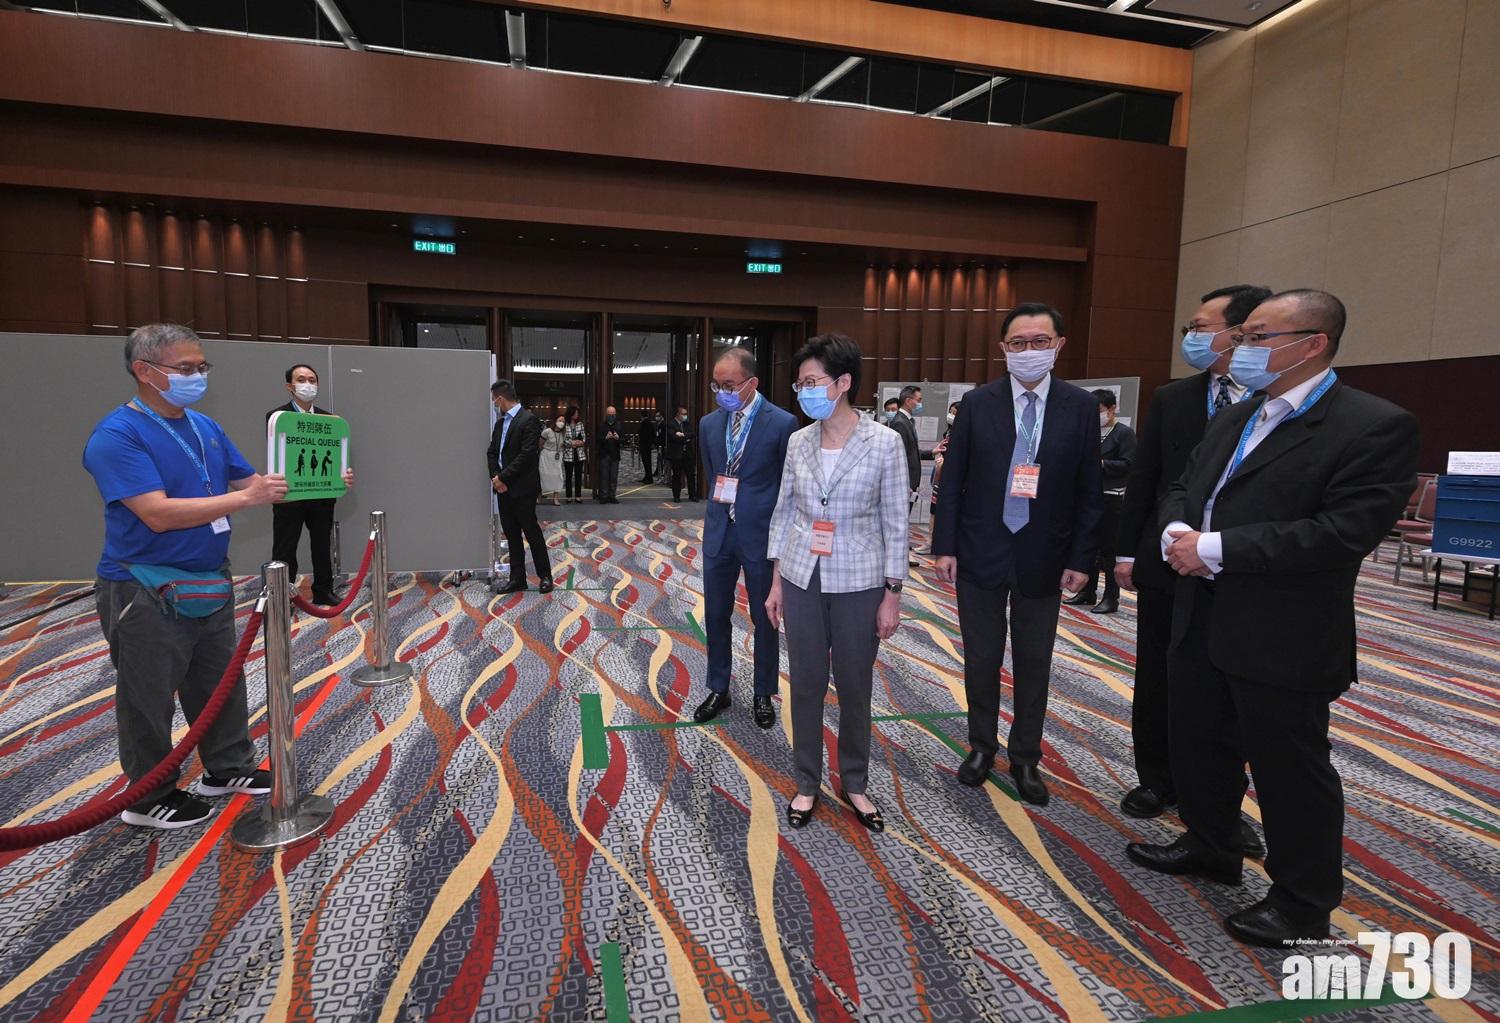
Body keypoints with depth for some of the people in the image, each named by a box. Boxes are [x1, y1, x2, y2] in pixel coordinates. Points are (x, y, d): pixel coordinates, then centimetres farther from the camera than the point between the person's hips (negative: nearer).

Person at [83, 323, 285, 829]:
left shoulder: (205, 427, 6)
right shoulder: (117, 436, -18)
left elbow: (247, 481, 11)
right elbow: (159, 514, -27)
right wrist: (247, 498, -31)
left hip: (210, 582, 8)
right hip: (146, 594, -7)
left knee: (221, 684, 18)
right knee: (150, 700, 7)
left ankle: (227, 767, 34)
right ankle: (150, 797, 24)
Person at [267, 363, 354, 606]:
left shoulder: (328, 418, 9)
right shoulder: (277, 416, -4)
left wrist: (345, 473, -16)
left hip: (322, 494, 4)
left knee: (323, 546, 14)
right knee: (285, 549, 3)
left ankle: (323, 591, 26)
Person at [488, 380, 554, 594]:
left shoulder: (529, 420, -12)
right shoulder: (500, 422, 14)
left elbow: (526, 455, -19)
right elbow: (492, 452, 12)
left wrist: (502, 477, -16)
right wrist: (495, 476, -5)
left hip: (522, 488, -7)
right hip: (504, 488, 7)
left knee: (532, 532, 0)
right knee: (512, 535, 10)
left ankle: (545, 576, 11)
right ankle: (517, 579, 16)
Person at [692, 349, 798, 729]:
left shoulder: (782, 423, -10)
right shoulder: (709, 424, 4)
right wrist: (717, 513, 13)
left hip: (762, 534, -4)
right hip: (718, 533, 4)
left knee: (765, 619, 9)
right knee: (716, 615, 12)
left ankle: (763, 694, 27)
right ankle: (718, 689, 30)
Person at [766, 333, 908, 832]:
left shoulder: (884, 442, -9)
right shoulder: (798, 442, 1)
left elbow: (895, 522, -6)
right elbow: (783, 511, 7)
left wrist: (892, 594, -6)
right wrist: (776, 582, 6)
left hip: (859, 582, -2)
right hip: (802, 579, 3)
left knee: (855, 686, 10)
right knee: (806, 683, 11)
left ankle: (855, 784, 31)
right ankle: (807, 783, 28)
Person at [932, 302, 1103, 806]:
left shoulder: (1081, 406, -2)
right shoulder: (977, 403, -3)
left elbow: (1089, 490, 0)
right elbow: (952, 480, -1)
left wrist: (1081, 558, -4)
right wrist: (945, 546, -5)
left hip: (1043, 559, 0)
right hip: (981, 554, 0)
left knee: (1034, 665, 13)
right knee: (981, 659, 12)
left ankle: (1025, 758, 30)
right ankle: (982, 745, 33)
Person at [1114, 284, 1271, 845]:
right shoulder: (1170, 399, 2)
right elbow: (1142, 479, 4)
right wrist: (1127, 551, 2)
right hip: (1166, 565, 2)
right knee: (1156, 680, 12)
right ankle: (1157, 779, 30)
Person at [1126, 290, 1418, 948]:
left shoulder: (1374, 426, -13)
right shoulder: (1233, 420, 12)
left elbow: (1349, 530, -23)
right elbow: (1182, 489, 16)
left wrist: (1215, 549, -22)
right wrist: (1177, 531, -8)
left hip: (1282, 640, -7)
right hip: (1202, 626, 8)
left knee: (1290, 771, 8)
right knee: (1199, 746, 20)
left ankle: (1304, 904, 29)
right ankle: (1210, 848, 43)